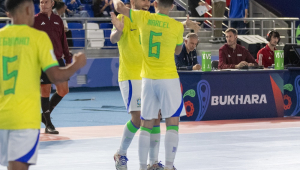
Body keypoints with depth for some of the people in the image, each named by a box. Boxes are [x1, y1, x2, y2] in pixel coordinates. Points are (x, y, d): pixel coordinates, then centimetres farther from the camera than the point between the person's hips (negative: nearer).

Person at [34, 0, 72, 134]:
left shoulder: (58, 20, 12)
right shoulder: (35, 20, -2)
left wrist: (68, 59, 14)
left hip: (58, 60, 5)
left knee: (63, 90, 4)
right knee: (45, 92, -2)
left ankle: (46, 114, 23)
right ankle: (48, 124, 7)